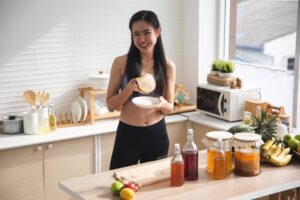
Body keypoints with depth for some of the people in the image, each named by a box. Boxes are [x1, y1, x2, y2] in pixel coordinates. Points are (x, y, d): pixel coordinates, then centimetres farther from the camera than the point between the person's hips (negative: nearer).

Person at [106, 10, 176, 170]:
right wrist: (129, 89, -21)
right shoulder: (121, 63, -6)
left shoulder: (168, 66, 0)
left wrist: (162, 103, -18)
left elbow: (169, 108, 4)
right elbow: (110, 105, -4)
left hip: (157, 135, 2)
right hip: (128, 134, -2)